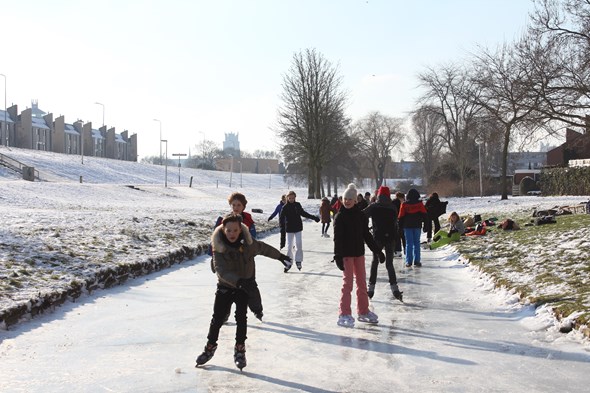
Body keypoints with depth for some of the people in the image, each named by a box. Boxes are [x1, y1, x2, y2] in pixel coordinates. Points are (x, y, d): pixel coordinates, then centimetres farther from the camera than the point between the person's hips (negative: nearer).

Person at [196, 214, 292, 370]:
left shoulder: (248, 242, -16)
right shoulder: (218, 247, -23)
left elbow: (263, 248, 5)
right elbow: (221, 270, -35)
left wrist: (280, 256, 20)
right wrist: (239, 281, -50)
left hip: (245, 287, 0)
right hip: (225, 287, 0)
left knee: (241, 316, -9)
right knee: (217, 318, 4)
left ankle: (240, 349, 7)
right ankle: (210, 347, 24)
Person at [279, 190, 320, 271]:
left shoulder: (297, 205, 3)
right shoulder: (285, 207, -7)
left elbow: (303, 213, 18)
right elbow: (281, 218, -10)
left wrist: (314, 217, 21)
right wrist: (283, 227, -24)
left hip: (298, 228, 2)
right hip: (289, 230, -2)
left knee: (299, 245, -4)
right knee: (289, 246, 2)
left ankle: (298, 261, 9)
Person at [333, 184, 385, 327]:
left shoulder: (361, 215, 6)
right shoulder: (340, 217, -6)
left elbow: (366, 235, 13)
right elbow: (337, 238, -10)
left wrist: (377, 251, 13)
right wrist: (338, 256, -18)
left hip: (359, 252, 5)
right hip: (346, 254, -5)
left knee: (362, 282, 10)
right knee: (348, 283, -7)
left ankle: (363, 312, 22)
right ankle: (344, 314, -1)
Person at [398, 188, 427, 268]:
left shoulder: (404, 204, -3)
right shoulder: (420, 204, -1)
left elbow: (401, 216, -1)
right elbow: (424, 214, 1)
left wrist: (400, 226, 7)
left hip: (407, 226, 0)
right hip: (417, 226, 0)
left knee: (408, 244, 3)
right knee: (416, 243, 6)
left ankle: (408, 261, 0)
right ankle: (416, 261, 4)